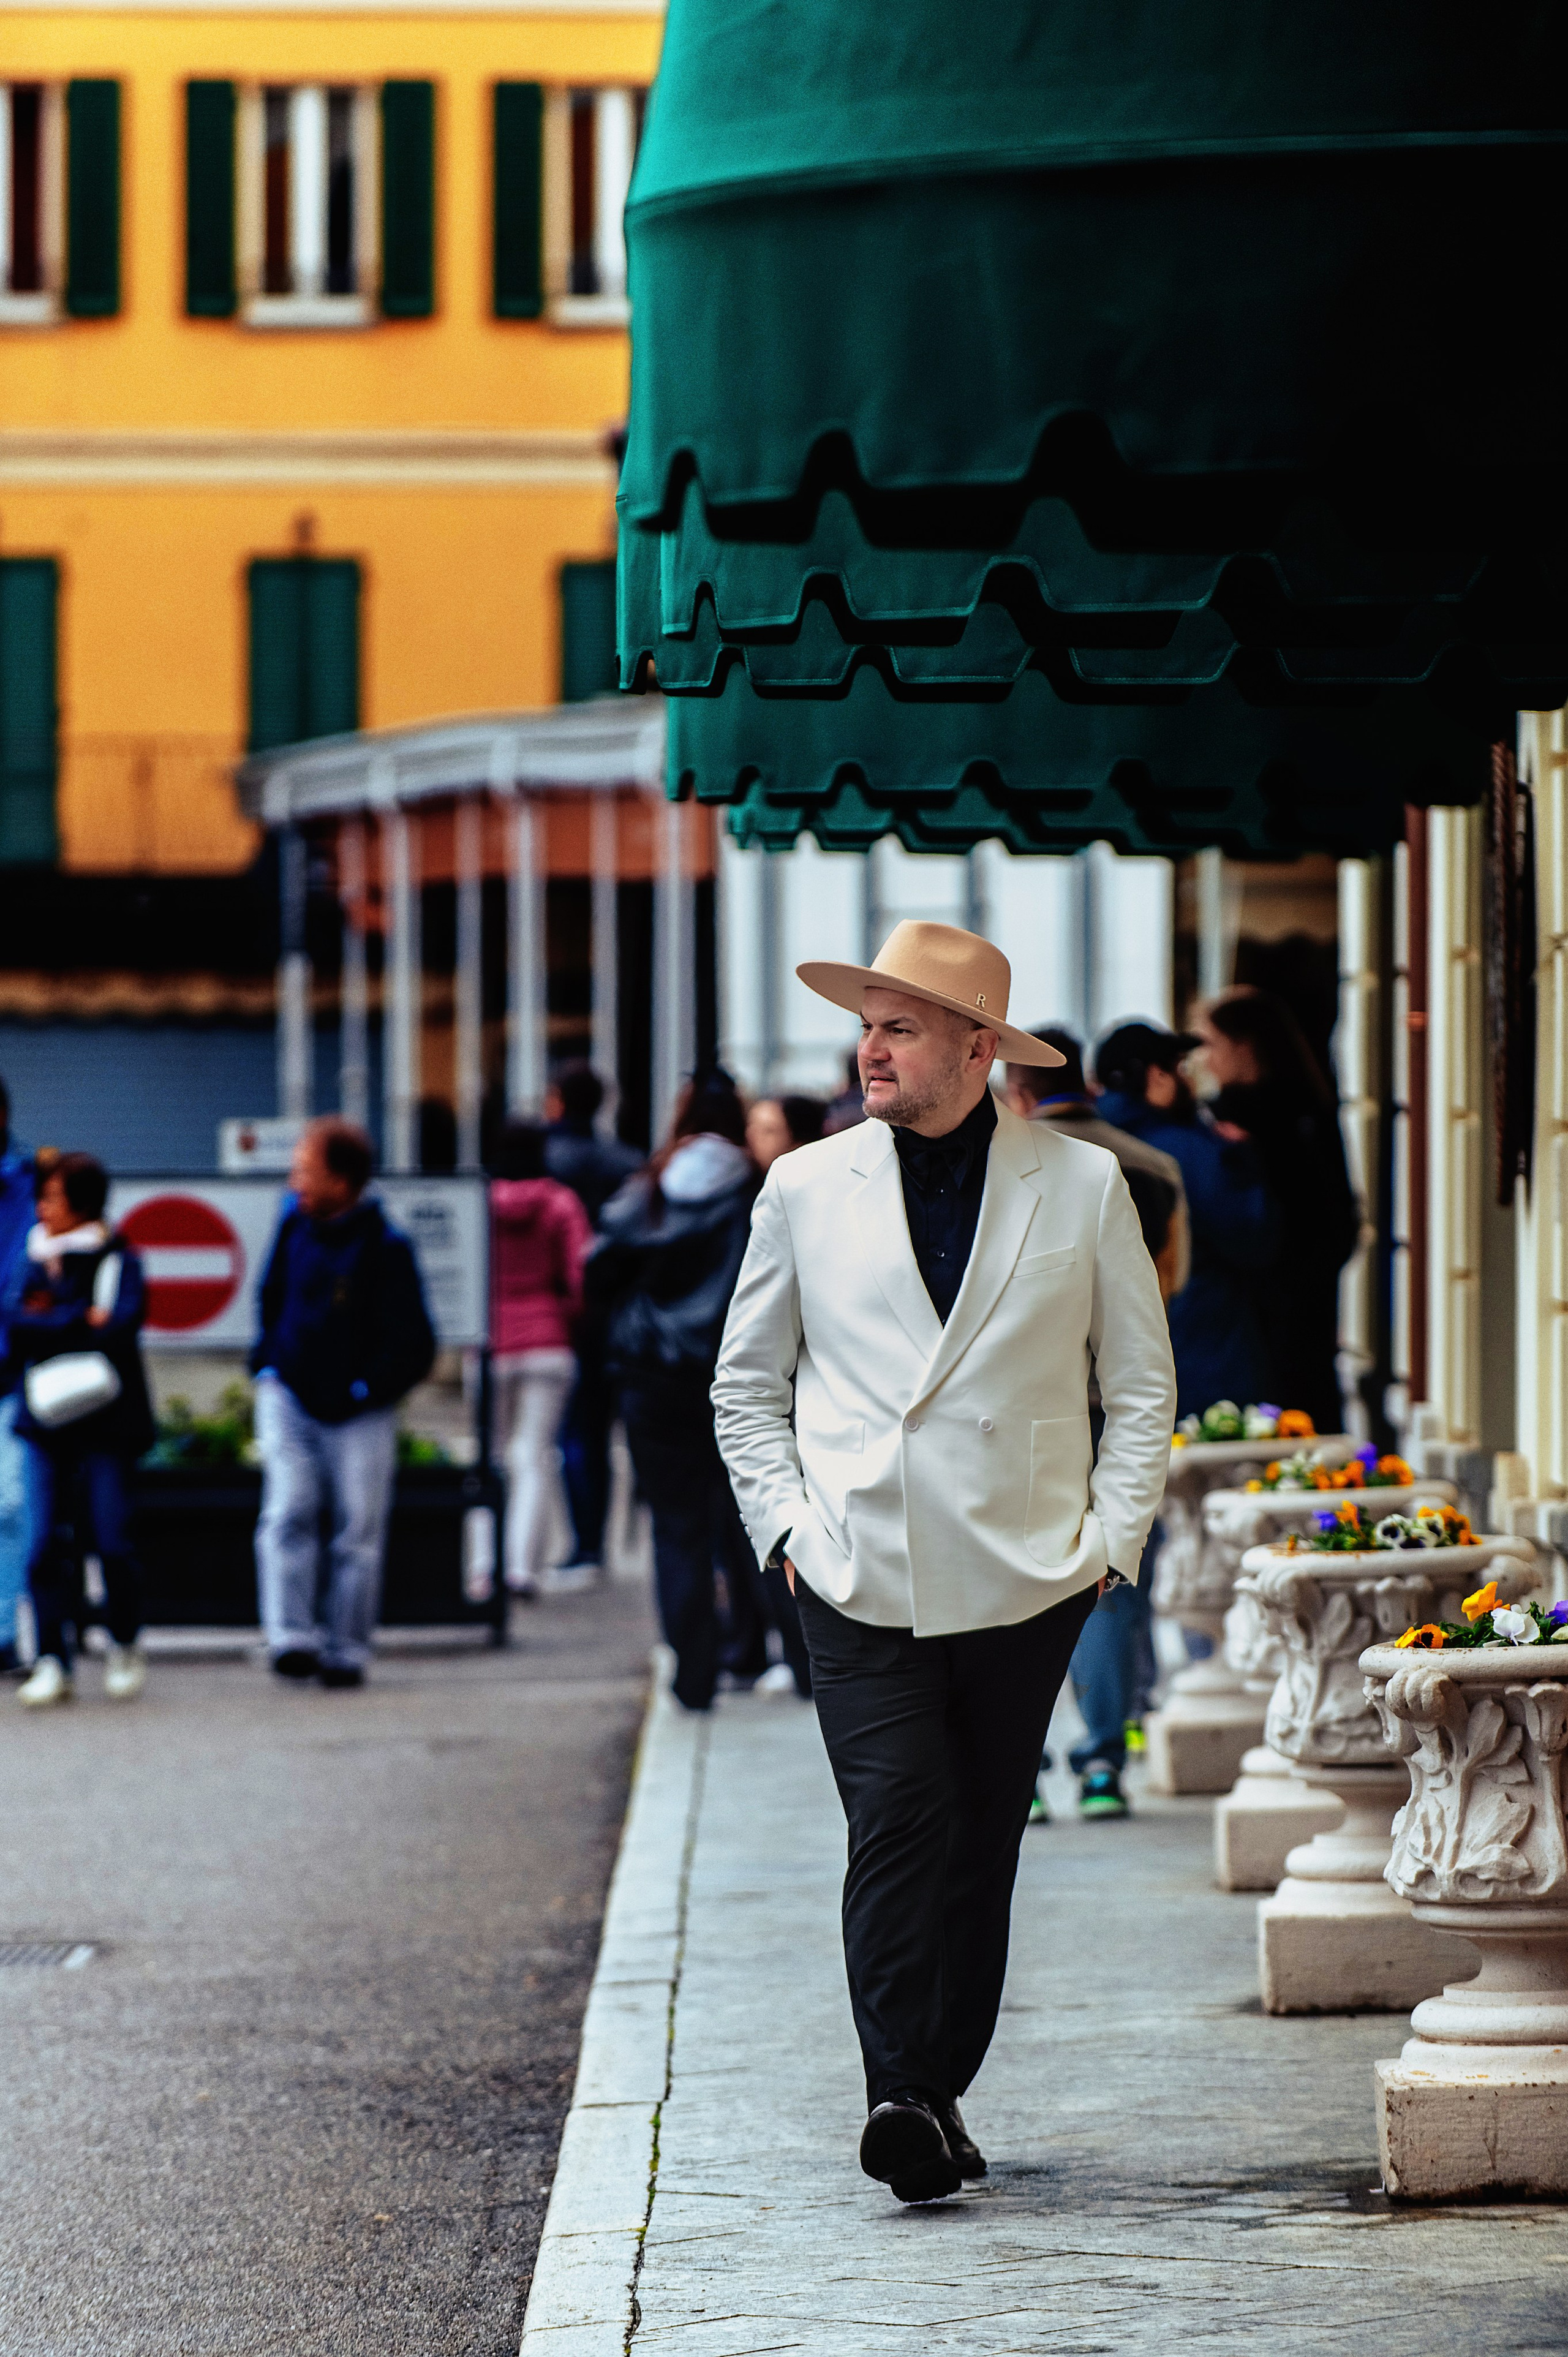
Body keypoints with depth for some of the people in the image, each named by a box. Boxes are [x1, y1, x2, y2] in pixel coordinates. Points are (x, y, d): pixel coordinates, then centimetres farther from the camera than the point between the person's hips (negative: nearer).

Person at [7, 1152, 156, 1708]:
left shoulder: (118, 1262, -1)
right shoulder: (34, 1261, 12)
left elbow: (122, 1324, -16)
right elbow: (16, 1322, -3)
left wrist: (51, 1324, -10)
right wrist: (83, 1320, -12)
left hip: (105, 1418, -3)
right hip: (46, 1421, 4)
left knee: (111, 1541, -4)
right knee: (46, 1543, -4)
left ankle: (125, 1649, 18)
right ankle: (52, 1664, -1)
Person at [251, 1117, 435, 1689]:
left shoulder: (385, 1250, -13)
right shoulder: (294, 1225, 3)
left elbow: (414, 1346, -10)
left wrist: (364, 1390, -11)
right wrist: (266, 1365, 12)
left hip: (357, 1411, -3)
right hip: (290, 1398, 3)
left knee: (359, 1529, 2)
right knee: (288, 1515, -11)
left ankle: (346, 1651, 11)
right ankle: (291, 1638, -17)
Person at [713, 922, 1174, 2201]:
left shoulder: (1083, 1187, 4)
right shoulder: (806, 1189, 6)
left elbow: (1142, 1385, 11)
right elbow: (748, 1384, 15)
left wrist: (1110, 1536, 1)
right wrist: (787, 1522, 2)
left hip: (1025, 1580, 1)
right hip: (863, 1587, -1)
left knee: (982, 1844, 5)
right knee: (899, 1822, -13)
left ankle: (942, 2088, 16)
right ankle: (902, 2096, -16)